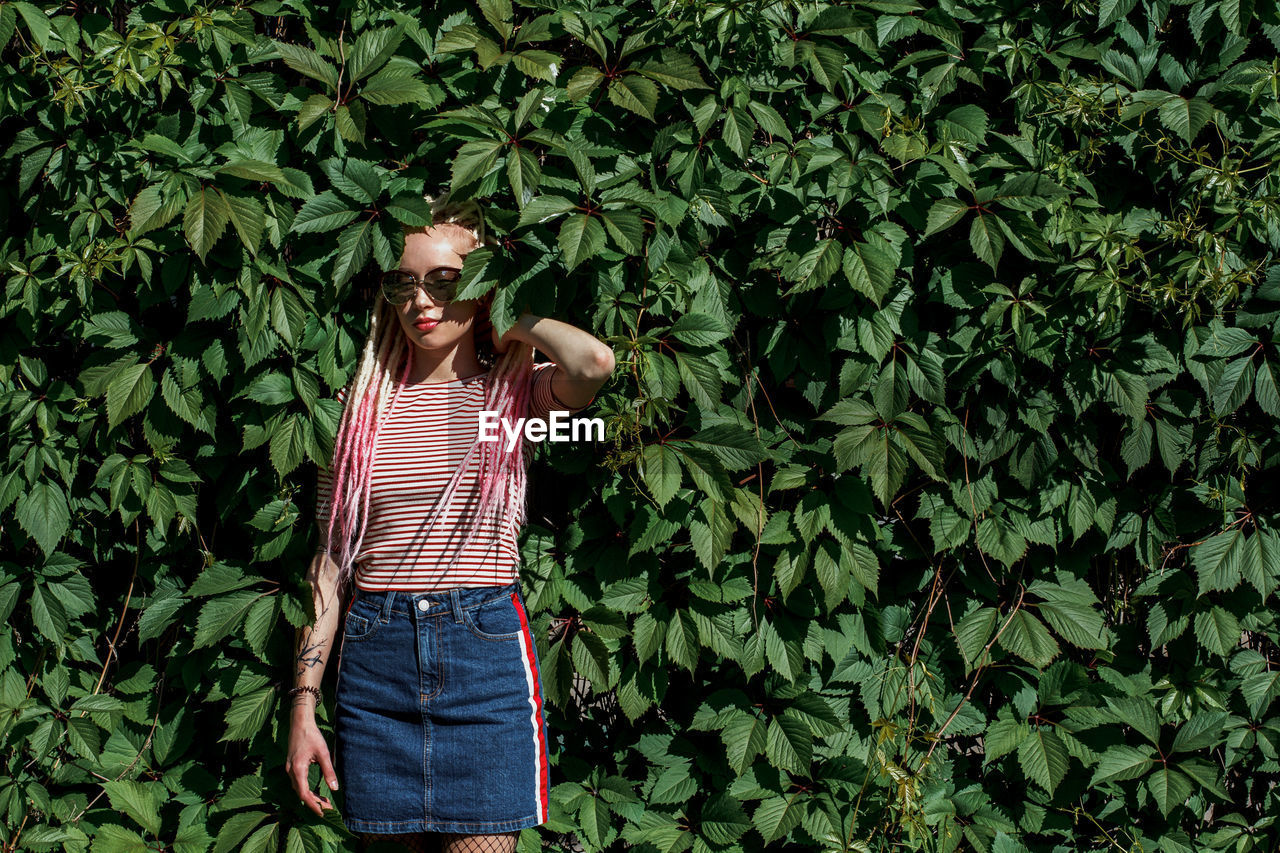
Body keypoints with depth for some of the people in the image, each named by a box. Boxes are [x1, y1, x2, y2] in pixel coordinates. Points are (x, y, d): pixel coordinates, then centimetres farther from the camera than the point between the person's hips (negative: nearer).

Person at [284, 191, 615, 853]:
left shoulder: (513, 393, 3)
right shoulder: (361, 405, 9)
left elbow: (595, 362, -22)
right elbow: (328, 562, 9)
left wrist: (515, 323, -2)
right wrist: (303, 706, 3)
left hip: (486, 649, -2)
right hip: (376, 656, 2)